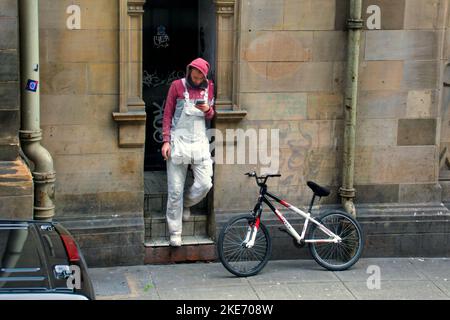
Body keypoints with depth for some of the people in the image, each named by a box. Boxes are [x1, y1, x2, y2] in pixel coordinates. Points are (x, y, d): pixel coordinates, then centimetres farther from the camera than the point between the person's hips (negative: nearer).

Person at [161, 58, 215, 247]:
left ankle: (186, 204, 28)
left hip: (200, 142, 3)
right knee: (175, 190, -2)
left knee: (205, 184, -6)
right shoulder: (177, 86, 0)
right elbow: (167, 114, 3)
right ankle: (175, 232, 7)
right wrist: (166, 141, -4)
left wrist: (208, 110, -7)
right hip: (178, 142, -3)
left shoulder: (209, 87, 9)